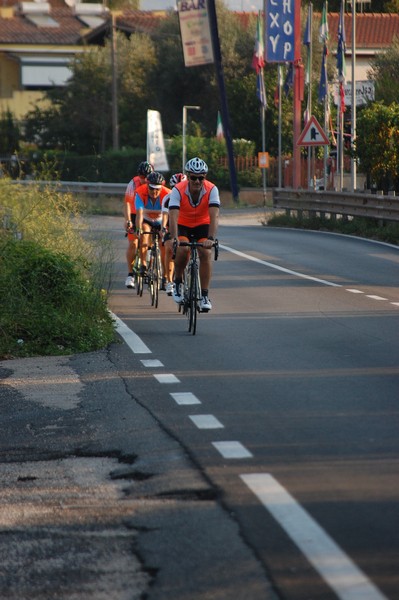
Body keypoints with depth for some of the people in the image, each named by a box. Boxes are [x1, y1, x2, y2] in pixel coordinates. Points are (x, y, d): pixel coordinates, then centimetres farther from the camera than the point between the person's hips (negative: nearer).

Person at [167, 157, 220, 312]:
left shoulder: (211, 190, -25)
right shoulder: (178, 190, -27)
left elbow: (214, 216, -35)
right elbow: (173, 216, -36)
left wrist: (211, 238, -49)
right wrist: (174, 238, -51)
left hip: (202, 225, 1)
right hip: (183, 225, -1)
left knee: (205, 253, -22)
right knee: (182, 249, -29)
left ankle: (204, 295, -14)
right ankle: (178, 281, -2)